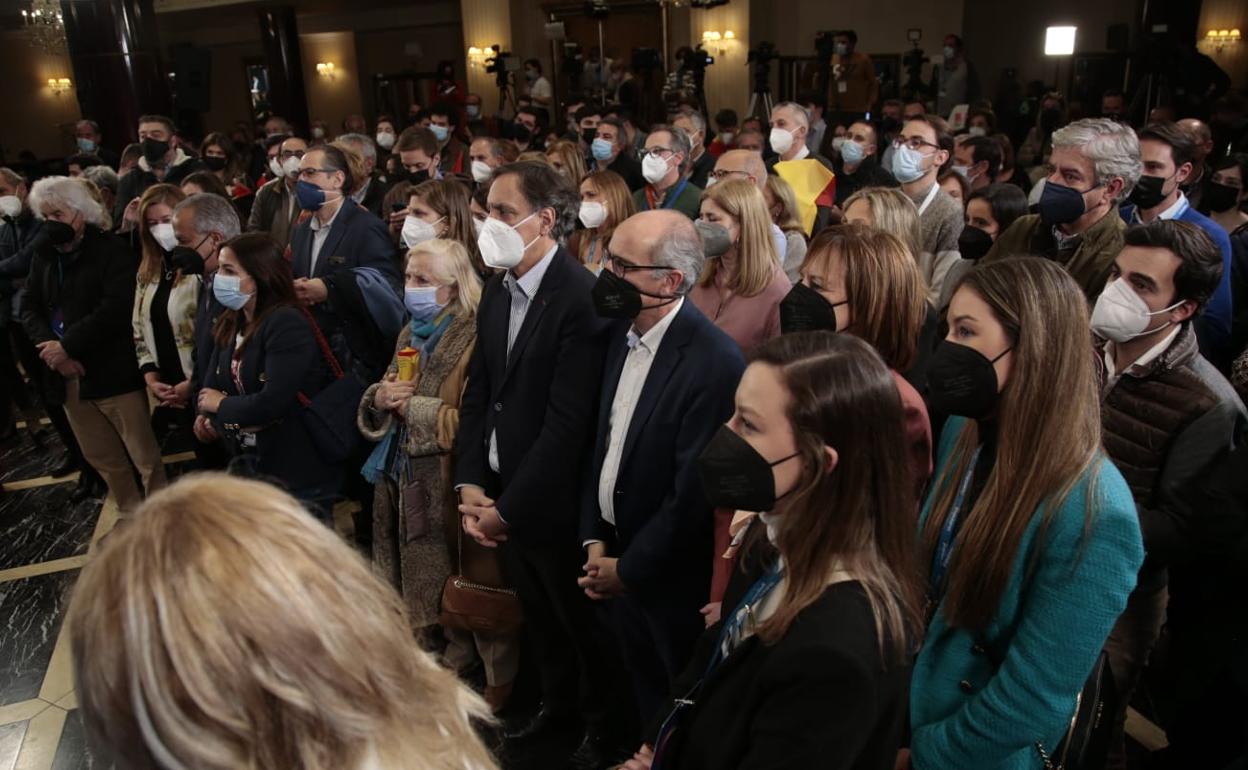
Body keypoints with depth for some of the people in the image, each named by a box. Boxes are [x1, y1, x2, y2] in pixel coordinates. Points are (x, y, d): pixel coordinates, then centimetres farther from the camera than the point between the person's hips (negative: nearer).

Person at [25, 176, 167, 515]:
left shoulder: (112, 250, -8)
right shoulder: (43, 255, 12)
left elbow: (116, 308, -18)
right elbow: (30, 308, 9)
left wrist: (67, 346, -17)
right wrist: (50, 347, -10)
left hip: (113, 371, -6)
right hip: (67, 375, 7)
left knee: (145, 455, 0)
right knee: (102, 458, 16)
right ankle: (130, 513, 31)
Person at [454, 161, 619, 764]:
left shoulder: (583, 297, -21)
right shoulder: (496, 290, 4)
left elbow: (568, 421, -23)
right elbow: (478, 390, 7)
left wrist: (509, 507, -18)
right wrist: (470, 483, -3)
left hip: (550, 505, -6)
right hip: (497, 495, 7)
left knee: (583, 625, 16)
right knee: (539, 619, 24)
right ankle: (559, 705, 47)